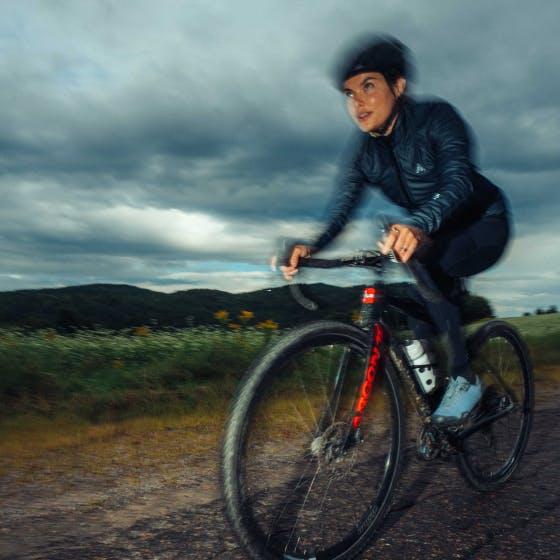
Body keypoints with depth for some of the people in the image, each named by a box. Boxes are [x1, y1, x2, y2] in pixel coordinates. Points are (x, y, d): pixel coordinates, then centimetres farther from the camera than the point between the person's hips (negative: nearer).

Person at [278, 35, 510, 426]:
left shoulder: (436, 118, -23)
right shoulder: (365, 151, -9)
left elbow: (459, 182, -38)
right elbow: (341, 209, -18)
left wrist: (417, 225, -59)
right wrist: (311, 247, -40)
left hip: (482, 227, -6)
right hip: (433, 238, 6)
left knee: (420, 263, -33)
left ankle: (465, 379, -19)